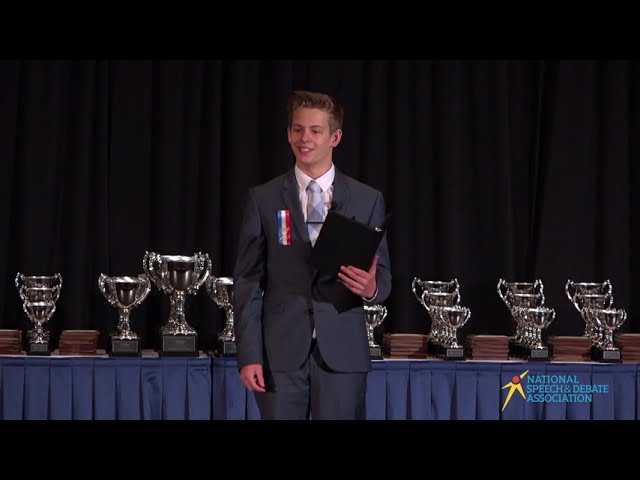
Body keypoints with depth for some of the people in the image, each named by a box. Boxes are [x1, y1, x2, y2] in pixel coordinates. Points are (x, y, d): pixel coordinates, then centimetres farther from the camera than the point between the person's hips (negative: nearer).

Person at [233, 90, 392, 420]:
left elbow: (383, 275, 10)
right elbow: (247, 281, 3)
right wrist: (249, 355, -5)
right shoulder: (263, 199, 5)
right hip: (280, 353, 0)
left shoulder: (367, 200, 7)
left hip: (342, 353, 0)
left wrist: (372, 288, -16)